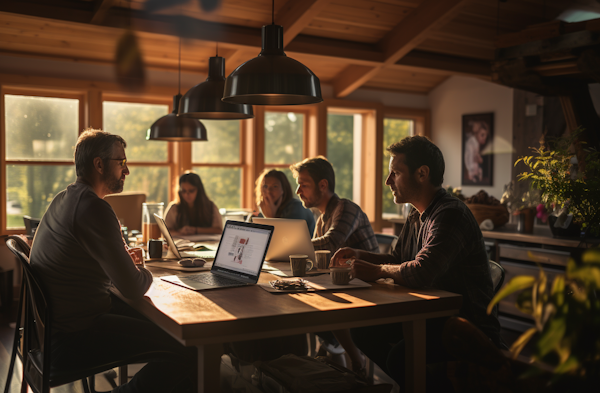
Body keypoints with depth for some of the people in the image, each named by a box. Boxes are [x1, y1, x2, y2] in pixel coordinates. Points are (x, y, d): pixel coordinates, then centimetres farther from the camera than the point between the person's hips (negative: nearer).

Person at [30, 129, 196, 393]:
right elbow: (134, 288, -21)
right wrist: (143, 272, 3)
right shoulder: (92, 208, -21)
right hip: (72, 338, -11)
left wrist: (125, 262, 8)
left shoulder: (65, 198, 11)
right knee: (190, 348, -18)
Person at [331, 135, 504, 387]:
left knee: (401, 355, -33)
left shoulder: (451, 215, -21)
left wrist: (378, 271, -13)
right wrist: (360, 255, 8)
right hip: (434, 318, 10)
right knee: (363, 332, 4)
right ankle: (403, 379, 19)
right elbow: (397, 260, 26)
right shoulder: (416, 218, 12)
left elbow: (421, 273, -32)